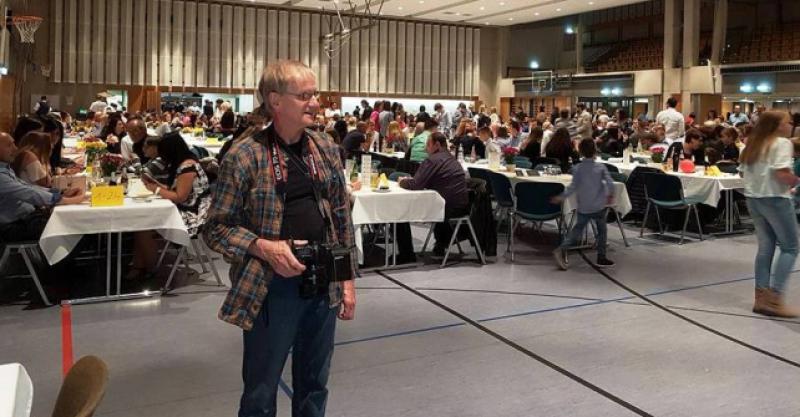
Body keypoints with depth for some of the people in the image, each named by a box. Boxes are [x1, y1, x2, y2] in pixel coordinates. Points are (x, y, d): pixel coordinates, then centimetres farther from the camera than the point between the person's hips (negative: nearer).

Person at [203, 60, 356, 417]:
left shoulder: (326, 150, 5)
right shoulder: (245, 156, -11)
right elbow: (217, 228, -7)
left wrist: (347, 279, 8)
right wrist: (264, 247, -22)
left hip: (324, 285, 5)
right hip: (271, 289, -4)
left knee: (314, 386, 19)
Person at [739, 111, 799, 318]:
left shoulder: (752, 144, 15)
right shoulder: (782, 143, -9)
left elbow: (743, 172, 16)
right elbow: (782, 173, -20)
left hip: (752, 198, 8)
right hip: (775, 198, -8)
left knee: (766, 246, 12)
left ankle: (761, 296, 11)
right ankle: (775, 298, -4)